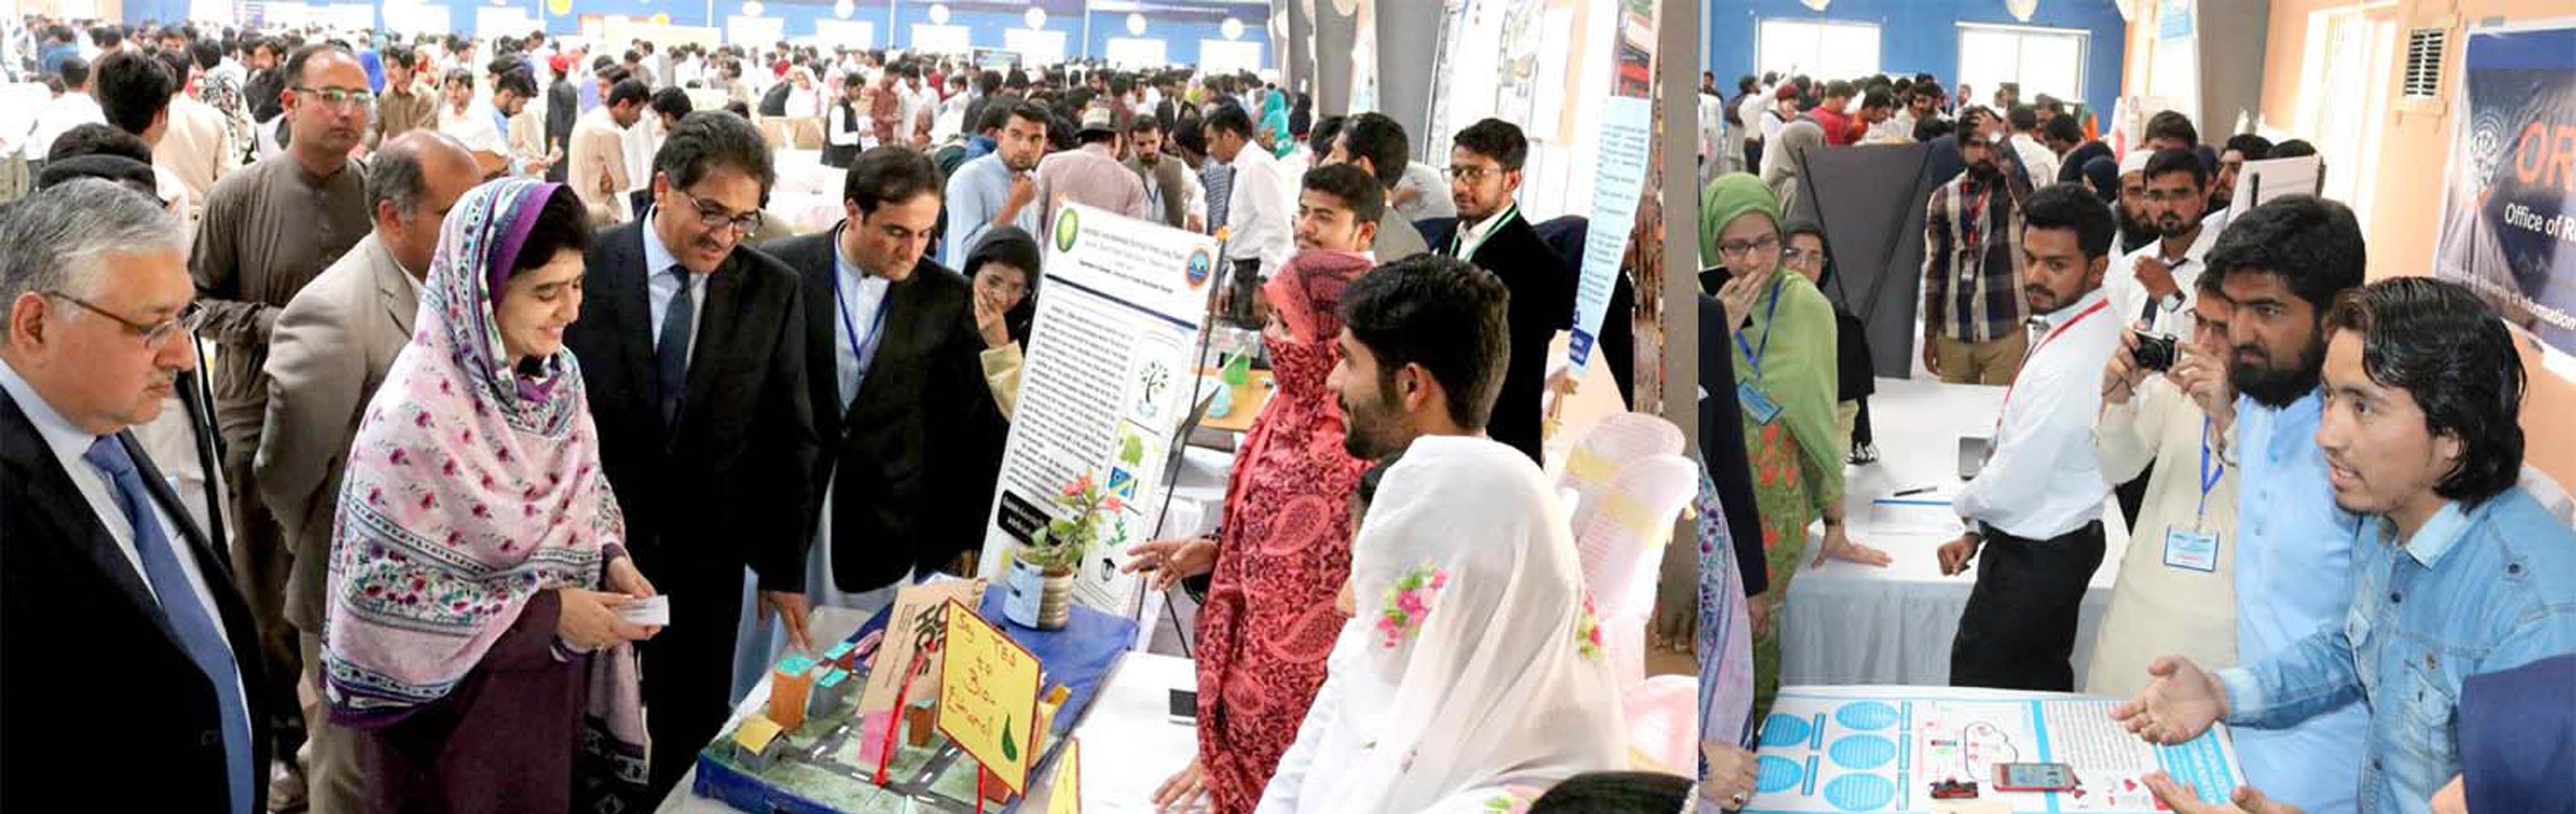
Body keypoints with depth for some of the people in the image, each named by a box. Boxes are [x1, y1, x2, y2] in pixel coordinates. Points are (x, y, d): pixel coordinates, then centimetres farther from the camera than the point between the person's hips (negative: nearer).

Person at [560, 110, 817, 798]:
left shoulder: (774, 290, -5)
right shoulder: (585, 268, -11)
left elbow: (788, 439, -1)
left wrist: (783, 566, 0)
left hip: (708, 562, 1)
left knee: (691, 748, 14)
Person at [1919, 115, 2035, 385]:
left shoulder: (2016, 189, 1)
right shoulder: (1943, 198, 6)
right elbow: (1934, 269, 8)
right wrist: (1930, 334, 7)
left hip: (2006, 332, -2)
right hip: (1953, 334, 2)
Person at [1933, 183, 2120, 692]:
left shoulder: (2069, 364, -30)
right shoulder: (2098, 328, 3)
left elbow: (2009, 487, -23)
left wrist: (1964, 504, -1)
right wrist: (1977, 532, 11)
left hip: (2033, 560, -10)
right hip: (2069, 540, 10)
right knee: (2045, 687, 22)